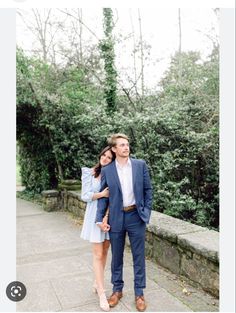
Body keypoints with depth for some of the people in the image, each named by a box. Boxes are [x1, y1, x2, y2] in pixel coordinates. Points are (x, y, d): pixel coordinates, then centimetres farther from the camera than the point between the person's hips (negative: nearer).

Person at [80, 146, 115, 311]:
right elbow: (85, 196, -6)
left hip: (109, 215, 3)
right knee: (98, 254, -1)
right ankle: (102, 294, 5)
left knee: (105, 252, 13)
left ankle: (97, 282, 31)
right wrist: (102, 194, -18)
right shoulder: (89, 173, -4)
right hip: (95, 216, -3)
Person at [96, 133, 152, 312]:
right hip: (116, 218, 1)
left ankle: (139, 293, 27)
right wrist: (100, 219, -5)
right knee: (116, 257, 14)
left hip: (136, 217, 0)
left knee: (139, 257, 10)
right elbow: (103, 195, 2)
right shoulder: (107, 170, -2)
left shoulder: (140, 165, -2)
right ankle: (117, 290, 34)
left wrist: (146, 212, -3)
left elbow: (148, 190, 3)